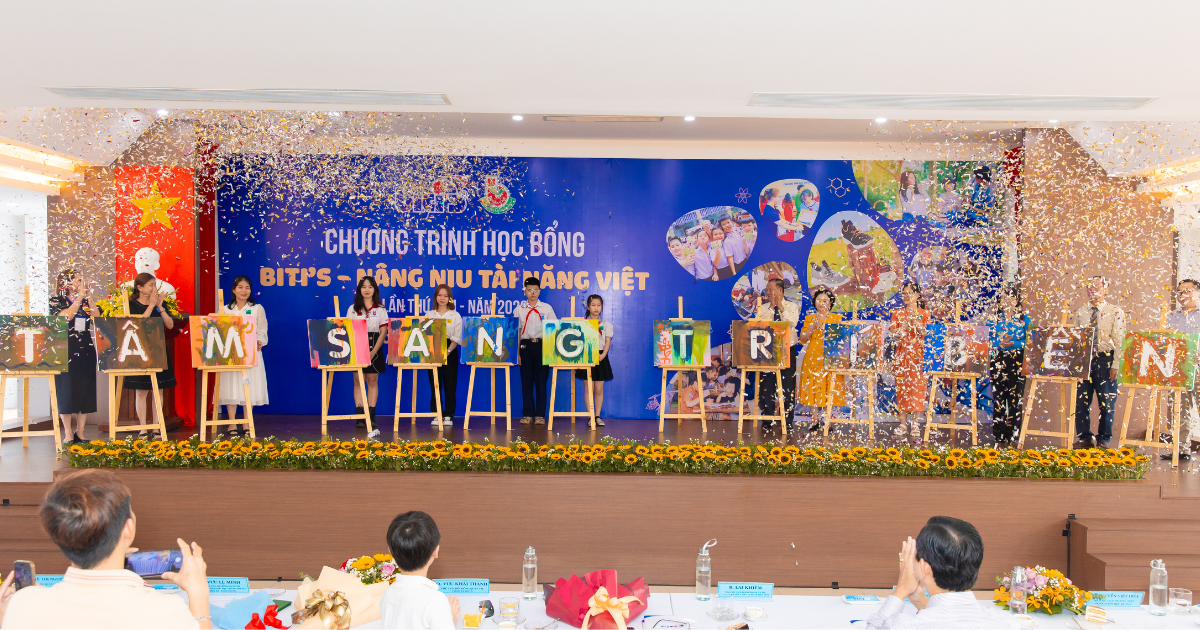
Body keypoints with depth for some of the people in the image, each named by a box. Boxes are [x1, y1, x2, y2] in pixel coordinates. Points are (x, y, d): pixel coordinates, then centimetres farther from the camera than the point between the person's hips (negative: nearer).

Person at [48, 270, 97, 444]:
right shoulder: (57, 301, 2)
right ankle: (68, 435, 0)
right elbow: (66, 316, -16)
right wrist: (80, 296, -12)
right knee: (67, 390, -5)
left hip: (86, 351, 4)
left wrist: (90, 297, 0)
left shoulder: (85, 302, 14)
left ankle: (80, 433, 9)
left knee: (86, 390, 2)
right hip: (66, 352, -4)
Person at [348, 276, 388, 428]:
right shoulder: (352, 309, 6)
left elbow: (383, 332, 1)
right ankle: (359, 416, -1)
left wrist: (373, 352, -10)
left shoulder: (380, 309, 5)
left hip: (374, 347, 0)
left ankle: (371, 416, 3)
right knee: (358, 381, -2)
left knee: (373, 381, 0)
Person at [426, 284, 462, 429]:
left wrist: (448, 351, -15)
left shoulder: (455, 316, 6)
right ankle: (436, 415, 5)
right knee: (434, 384, 0)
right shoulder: (429, 315, 10)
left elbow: (457, 338, 0)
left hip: (450, 352, -1)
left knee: (450, 385, -3)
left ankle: (448, 415, 1)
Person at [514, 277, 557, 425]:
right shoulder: (519, 309, 8)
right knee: (526, 380, 1)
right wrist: (517, 352, 2)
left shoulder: (547, 308, 7)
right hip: (525, 345, 1)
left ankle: (540, 414, 5)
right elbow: (517, 331, 8)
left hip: (542, 345, -1)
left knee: (541, 380, -1)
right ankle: (527, 414, 7)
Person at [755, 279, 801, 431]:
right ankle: (768, 421, 12)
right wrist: (771, 307, -11)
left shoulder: (792, 307, 4)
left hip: (787, 350, -1)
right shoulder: (763, 308, 8)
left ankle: (787, 421, 10)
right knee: (767, 386, 2)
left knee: (788, 386, 1)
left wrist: (781, 307, -12)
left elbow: (792, 323, -14)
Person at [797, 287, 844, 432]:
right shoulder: (809, 318, 11)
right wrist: (813, 327, -12)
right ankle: (816, 420, 4)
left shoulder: (836, 318, 7)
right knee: (813, 388, -1)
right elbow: (802, 338, 2)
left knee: (829, 388, -4)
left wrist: (825, 328, -13)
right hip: (813, 358, 1)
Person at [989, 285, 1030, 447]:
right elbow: (989, 340, 7)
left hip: (1018, 362, -1)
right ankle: (999, 437, 0)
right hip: (998, 362, 1)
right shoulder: (995, 318, 10)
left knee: (1015, 399, -4)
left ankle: (1011, 436, 0)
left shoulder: (1024, 318, 7)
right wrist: (1001, 344, -12)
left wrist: (1012, 343, -14)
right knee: (998, 398, -2)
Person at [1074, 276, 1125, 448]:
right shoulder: (1081, 313, 11)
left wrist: (1115, 366, -13)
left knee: (1106, 402, 2)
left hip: (1105, 359, -3)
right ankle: (1084, 438, 12)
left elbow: (1119, 341, -6)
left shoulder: (1116, 312, -2)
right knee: (1081, 401, 2)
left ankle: (1103, 440, 13)